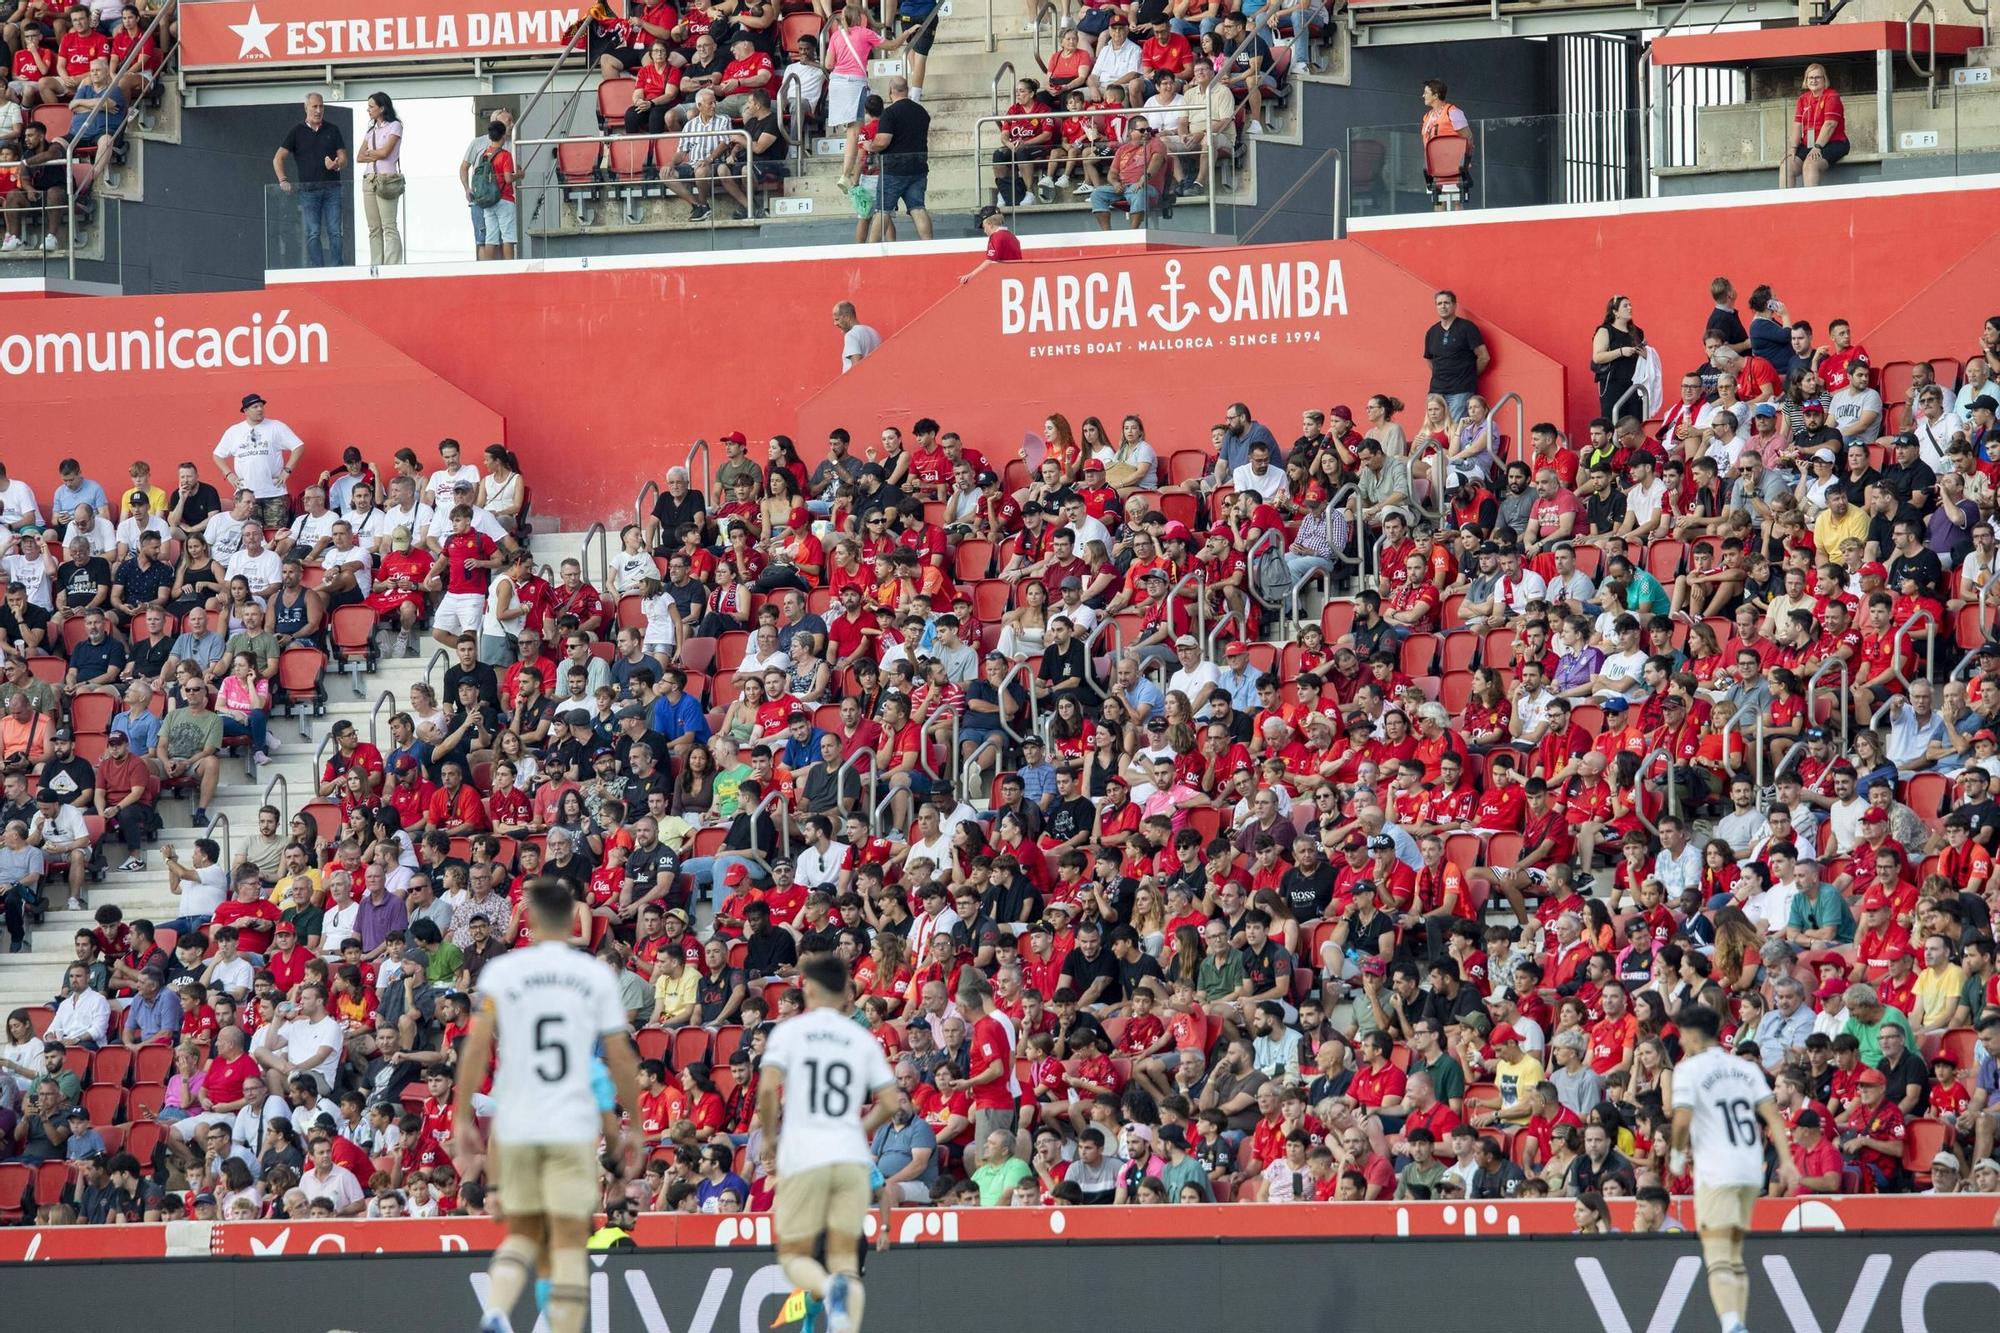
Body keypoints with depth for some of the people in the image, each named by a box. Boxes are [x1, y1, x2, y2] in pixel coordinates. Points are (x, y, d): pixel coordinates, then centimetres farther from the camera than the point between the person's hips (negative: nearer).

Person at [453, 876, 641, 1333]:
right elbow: (621, 1059, 2)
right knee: (569, 1241, 1)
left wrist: (463, 1120, 1)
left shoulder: (501, 971, 0)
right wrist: (633, 1129, 11)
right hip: (574, 1127, -1)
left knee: (524, 1231, 17)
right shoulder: (597, 976, 2)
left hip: (515, 1125, 1)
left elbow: (477, 1047, -5)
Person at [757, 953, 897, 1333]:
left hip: (803, 1157, -3)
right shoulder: (862, 1039, 11)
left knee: (793, 1255, 6)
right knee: (845, 1257, 7)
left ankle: (829, 1288, -28)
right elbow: (889, 1104, 7)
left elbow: (768, 1088, -10)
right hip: (852, 1156, 3)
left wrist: (769, 1131, 7)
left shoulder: (790, 1030, 2)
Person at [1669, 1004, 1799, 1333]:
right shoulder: (1745, 1068, 15)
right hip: (1751, 1171, 6)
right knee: (1735, 1258, 17)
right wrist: (1786, 1161, 1)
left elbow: (1683, 1120, -14)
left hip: (1715, 1172, -6)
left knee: (1718, 1259, -13)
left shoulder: (1689, 1069, -3)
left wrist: (1678, 1154, 5)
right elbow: (1772, 1115, 5)